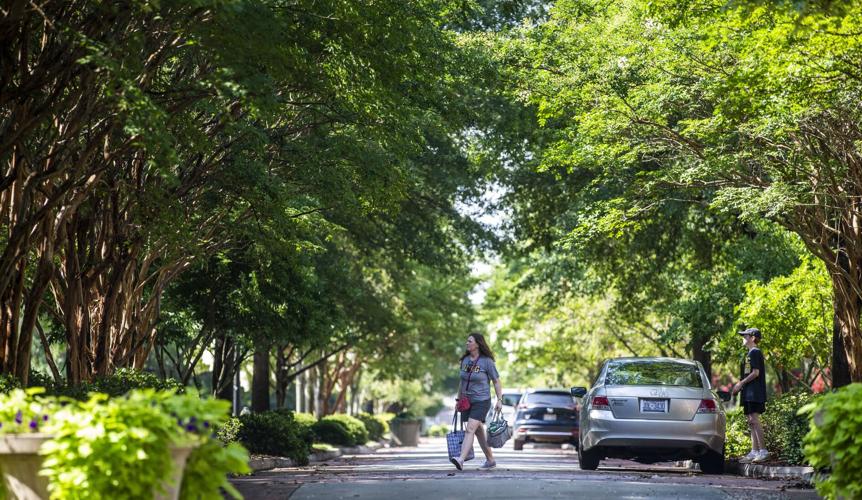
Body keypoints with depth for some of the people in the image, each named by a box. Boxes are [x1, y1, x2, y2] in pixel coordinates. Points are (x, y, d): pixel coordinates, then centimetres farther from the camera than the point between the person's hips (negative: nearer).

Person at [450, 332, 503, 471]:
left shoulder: (487, 361, -9)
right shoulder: (465, 360, 8)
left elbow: (496, 382, -4)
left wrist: (499, 400, -11)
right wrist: (458, 400, 19)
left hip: (481, 401, -6)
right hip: (467, 401, 7)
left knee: (470, 429, -20)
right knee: (479, 432, 13)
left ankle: (461, 460, -32)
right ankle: (490, 460, 25)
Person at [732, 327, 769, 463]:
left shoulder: (755, 352, -8)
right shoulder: (749, 354, 22)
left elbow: (755, 372, -16)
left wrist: (741, 383, -12)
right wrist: (740, 385, 14)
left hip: (755, 393, -10)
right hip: (749, 393, 10)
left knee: (754, 419, -16)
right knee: (751, 421, 8)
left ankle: (763, 450, -18)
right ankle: (754, 451, 10)